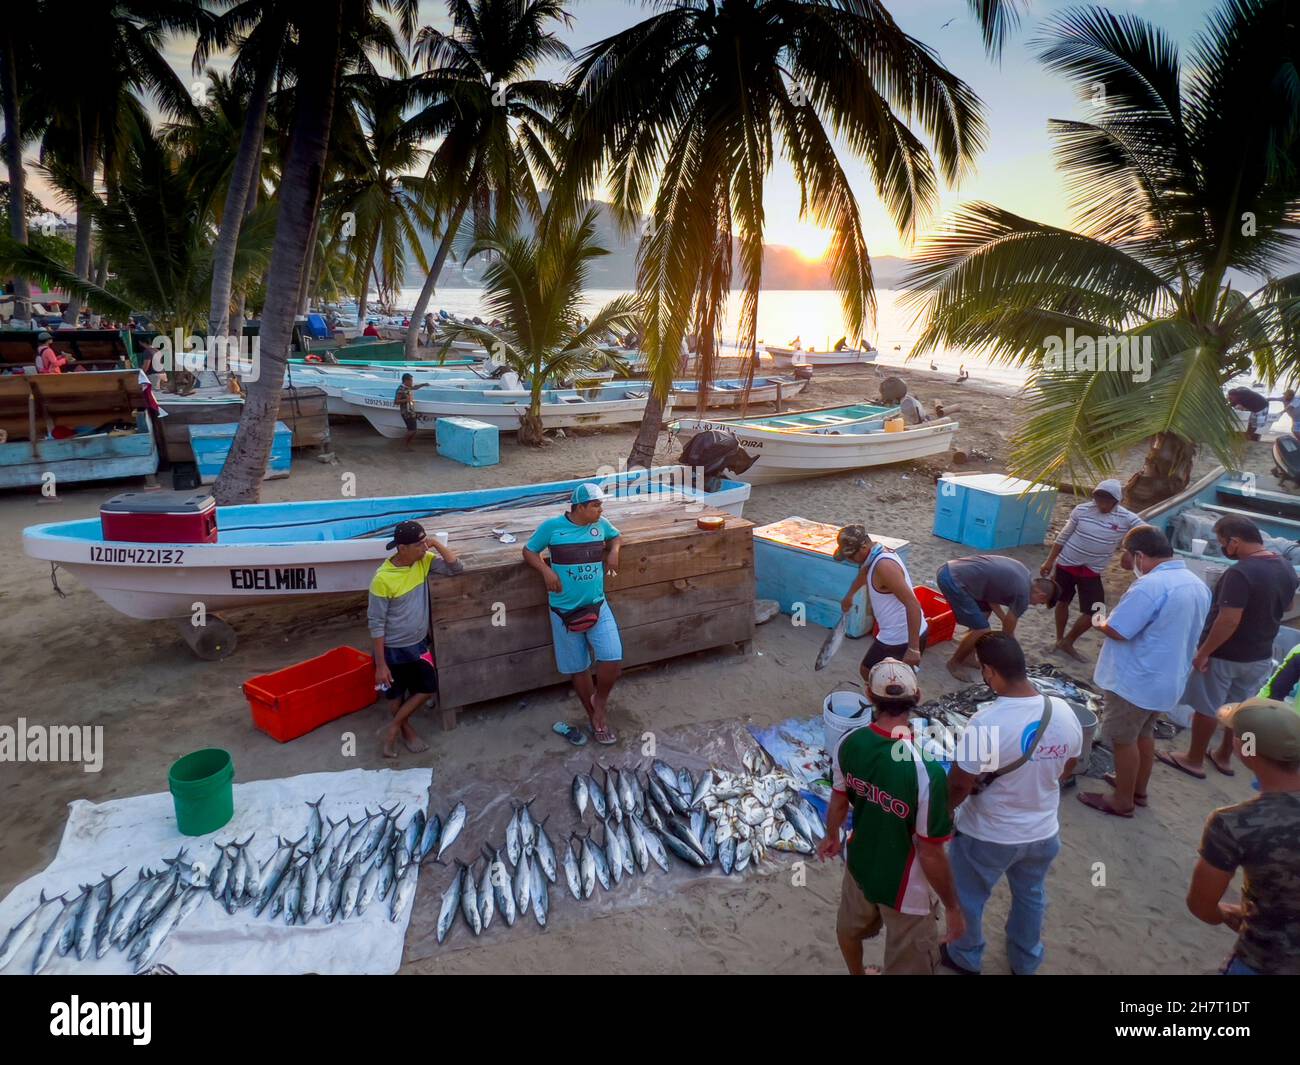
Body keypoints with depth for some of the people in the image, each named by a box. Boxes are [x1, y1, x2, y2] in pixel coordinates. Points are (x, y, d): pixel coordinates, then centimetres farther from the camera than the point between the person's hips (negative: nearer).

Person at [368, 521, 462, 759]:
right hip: (393, 649, -6)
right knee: (396, 695, 15)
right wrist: (380, 664, -17)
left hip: (419, 644, 6)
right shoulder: (383, 579, -25)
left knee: (427, 689, 13)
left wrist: (436, 544, -19)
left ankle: (393, 728, 29)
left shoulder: (424, 561, -8)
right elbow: (376, 624, -19)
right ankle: (406, 729, 40)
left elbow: (456, 567, -8)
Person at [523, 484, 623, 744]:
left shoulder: (601, 524, 0)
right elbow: (529, 551, 1)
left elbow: (616, 537, 21)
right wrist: (546, 571, -15)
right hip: (565, 610, -2)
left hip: (597, 606, 2)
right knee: (578, 668, 9)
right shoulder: (552, 526, -10)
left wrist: (614, 552, 0)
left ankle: (600, 700, 20)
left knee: (613, 660, -10)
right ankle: (595, 718, 28)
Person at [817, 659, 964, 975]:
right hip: (906, 890, -5)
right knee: (908, 967, 20)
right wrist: (952, 907, -7)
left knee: (850, 929, 34)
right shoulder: (926, 770, -35)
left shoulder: (848, 743, -19)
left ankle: (857, 974, 62)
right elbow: (931, 854, -24)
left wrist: (831, 835, 21)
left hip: (860, 866, 6)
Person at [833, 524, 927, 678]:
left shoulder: (884, 566, -27)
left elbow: (913, 605, -31)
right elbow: (863, 573, 29)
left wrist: (913, 649, -31)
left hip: (900, 639, -9)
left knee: (868, 671, 11)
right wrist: (849, 595, 47)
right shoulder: (879, 552, 4)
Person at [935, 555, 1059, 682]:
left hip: (950, 569, 10)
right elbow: (1007, 632, 6)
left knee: (984, 610, 25)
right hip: (953, 580, -10)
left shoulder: (1021, 572, 19)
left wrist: (1004, 618, 27)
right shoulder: (1023, 595, -6)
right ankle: (955, 663, 17)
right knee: (982, 631, -4)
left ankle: (967, 656, 33)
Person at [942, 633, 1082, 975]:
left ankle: (965, 957, 46)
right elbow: (1067, 771, 3)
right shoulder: (1065, 713, -15)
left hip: (987, 836, -5)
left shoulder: (986, 722, -33)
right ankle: (1026, 962, 53)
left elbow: (959, 786, -23)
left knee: (968, 898, 23)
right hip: (1043, 833, 5)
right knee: (1031, 896, 30)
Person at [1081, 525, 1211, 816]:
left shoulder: (1150, 585, -28)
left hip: (1134, 681, -9)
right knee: (1144, 734, 24)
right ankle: (1138, 789, 39)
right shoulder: (1197, 584, 4)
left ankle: (1122, 801, 19)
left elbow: (1116, 631, -25)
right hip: (1167, 679, 9)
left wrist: (1100, 623, -4)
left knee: (1123, 740, 7)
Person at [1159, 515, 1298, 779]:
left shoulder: (1240, 572, -29)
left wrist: (1203, 652, -20)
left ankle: (1194, 760, 22)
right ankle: (1224, 756, 36)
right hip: (1259, 654, 8)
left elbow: (1228, 621, -30)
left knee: (1207, 709, 9)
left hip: (1225, 655, -8)